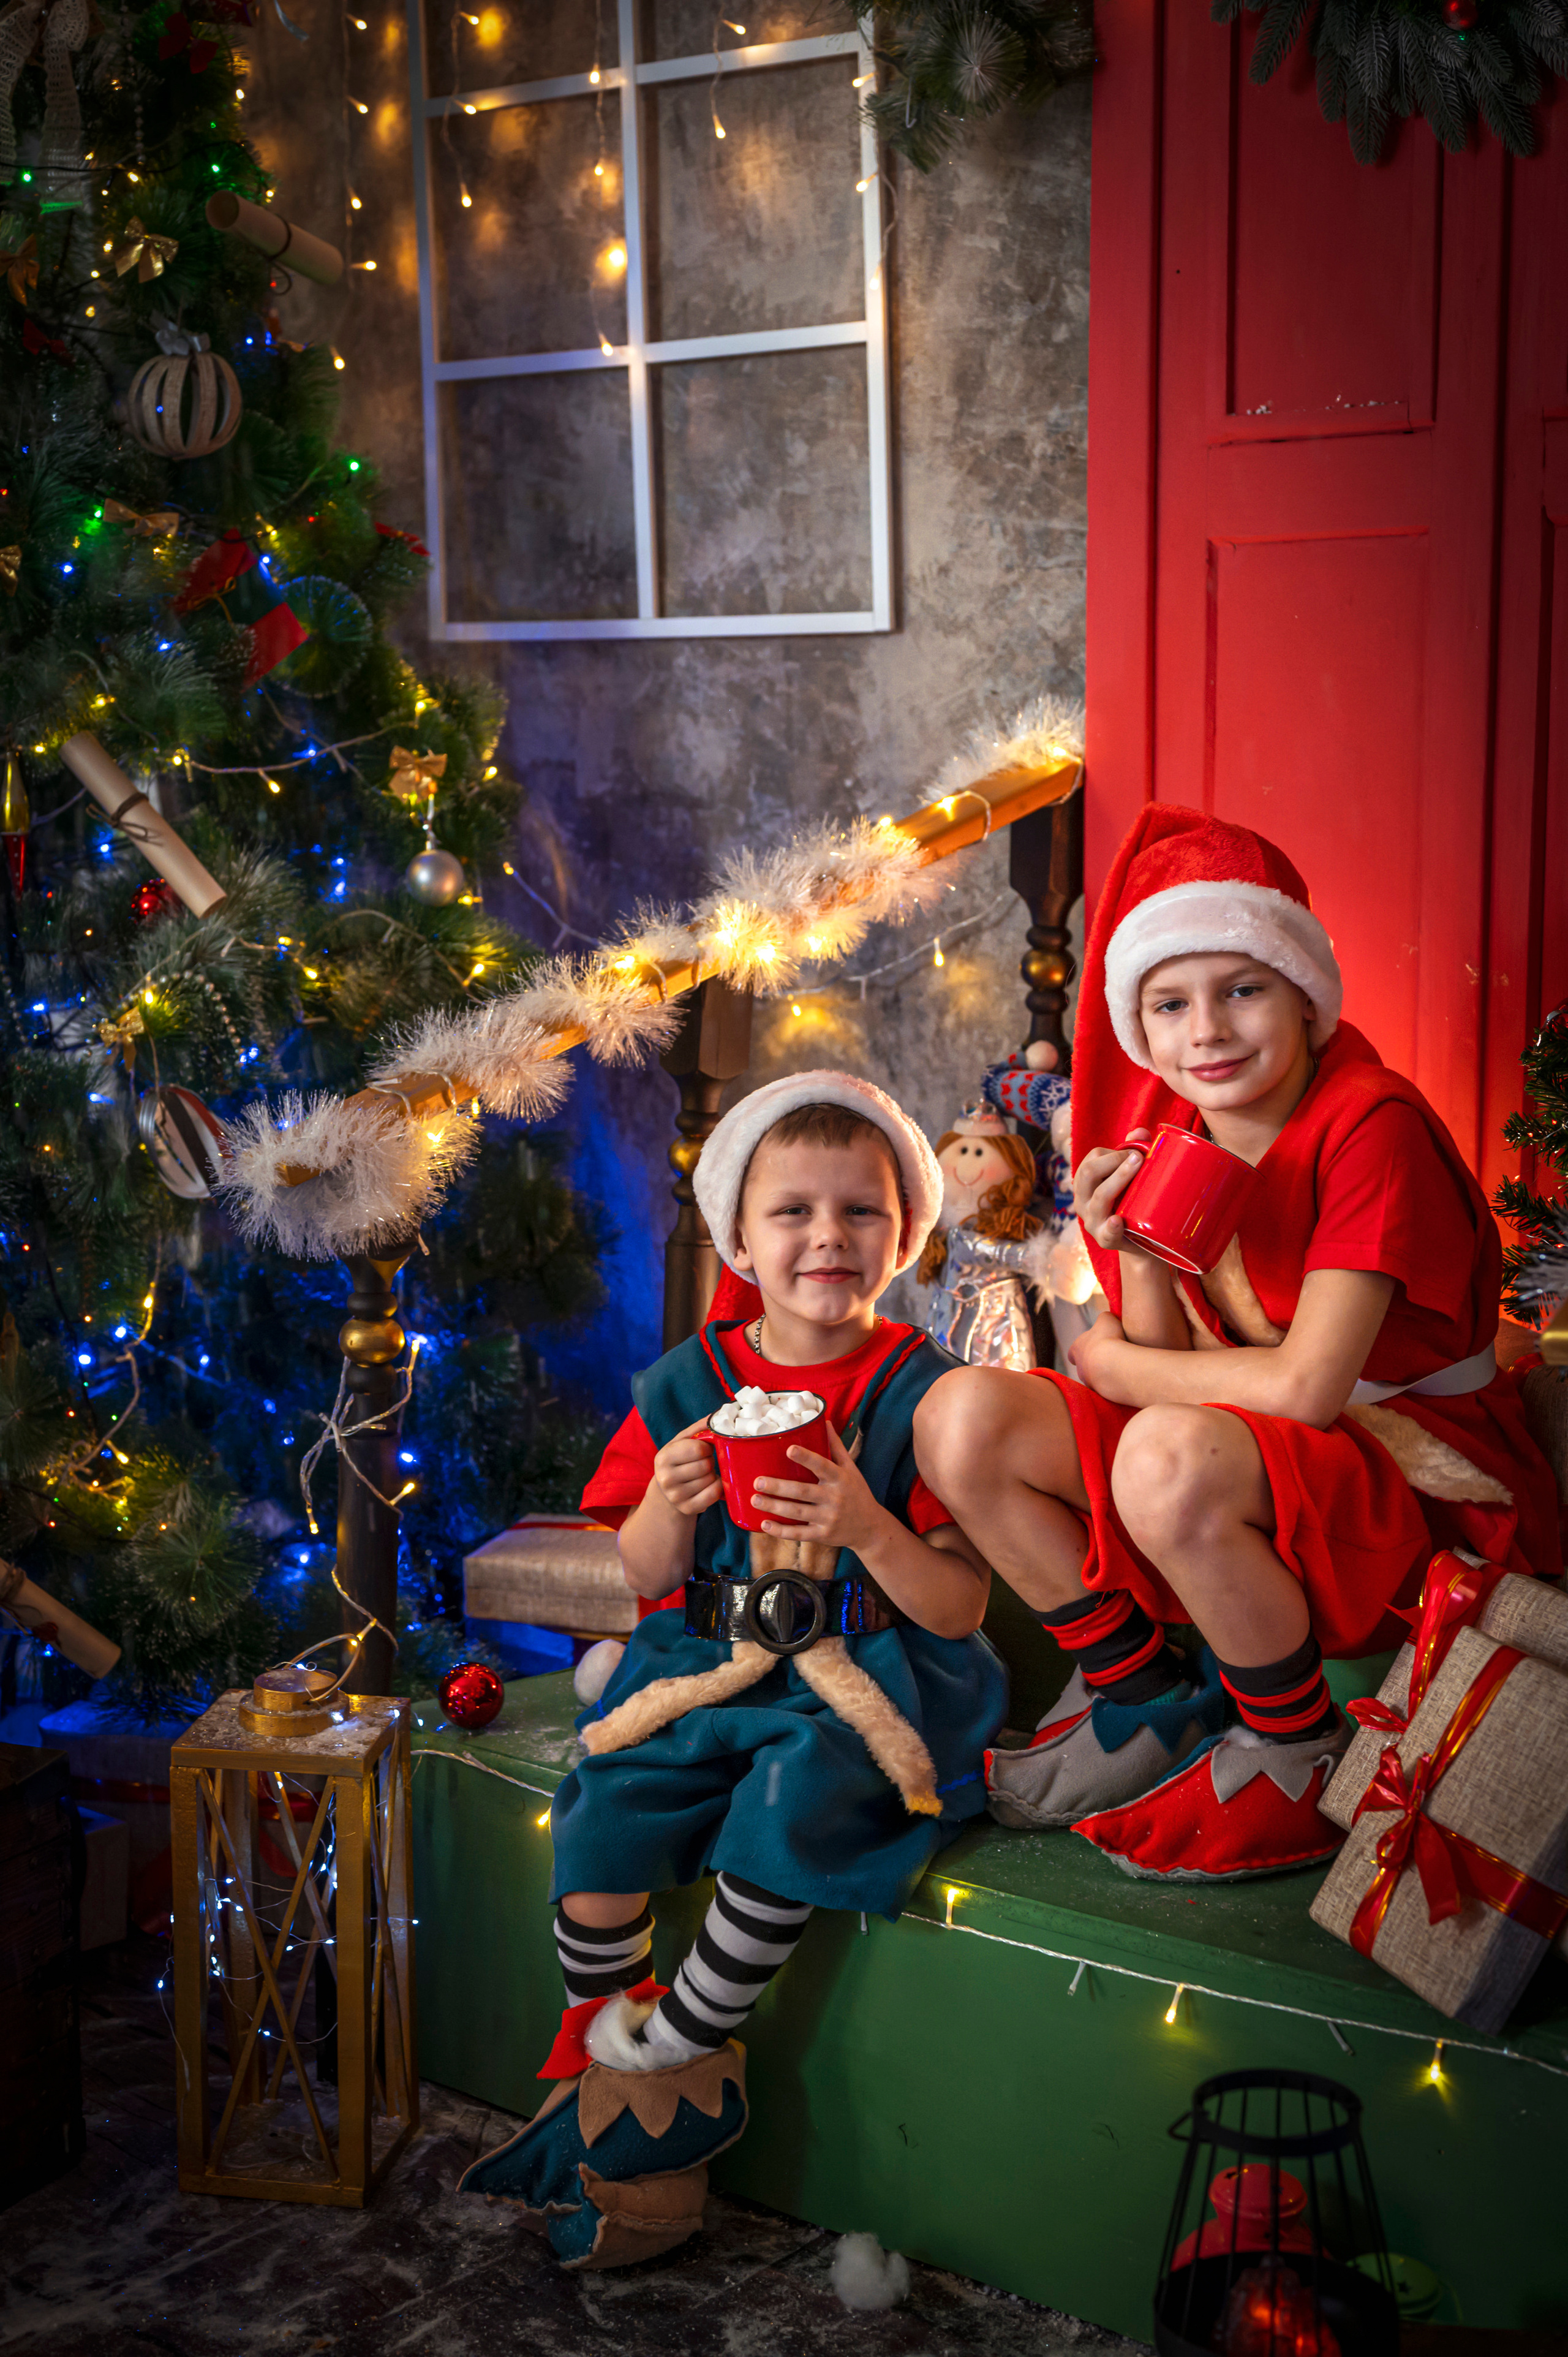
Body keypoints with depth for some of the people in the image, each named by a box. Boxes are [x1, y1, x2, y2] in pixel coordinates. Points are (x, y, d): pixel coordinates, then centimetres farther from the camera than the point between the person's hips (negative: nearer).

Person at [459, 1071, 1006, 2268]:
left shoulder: (918, 1393, -7)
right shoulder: (689, 1384, 4)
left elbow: (960, 1607, -9)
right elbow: (648, 1578, 9)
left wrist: (866, 1526, -26)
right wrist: (668, 1506, -13)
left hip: (863, 1682, -3)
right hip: (708, 1667, 4)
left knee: (791, 1807, -31)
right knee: (600, 1816, -16)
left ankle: (685, 2039, -7)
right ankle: (603, 2069, 9)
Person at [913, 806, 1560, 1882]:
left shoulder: (1370, 1127, -18)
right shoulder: (1166, 1140, 3)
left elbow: (1307, 1387, -25)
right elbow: (1174, 1366, 4)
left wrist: (1112, 1360, -9)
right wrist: (1136, 1259, -17)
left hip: (1427, 1482, -7)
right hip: (1249, 1464, 7)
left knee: (1172, 1456, -38)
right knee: (962, 1416, -9)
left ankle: (1298, 1750, -11)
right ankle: (1142, 1702, 7)